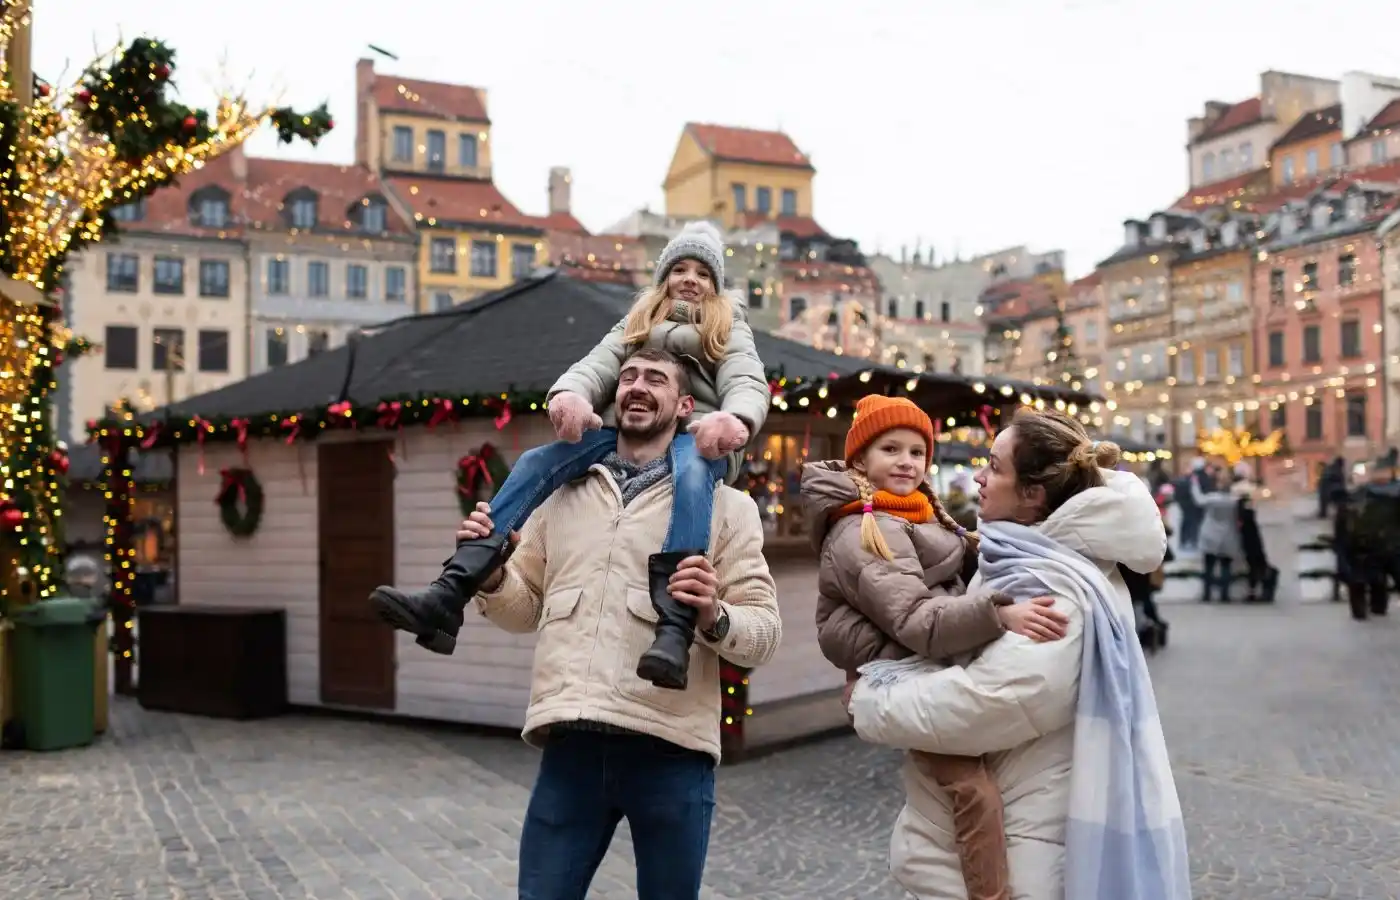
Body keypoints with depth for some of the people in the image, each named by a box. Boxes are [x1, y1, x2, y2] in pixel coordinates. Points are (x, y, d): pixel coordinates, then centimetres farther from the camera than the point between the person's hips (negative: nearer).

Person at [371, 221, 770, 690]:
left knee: (687, 474, -39)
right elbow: (599, 363, 6)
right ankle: (447, 598, -33)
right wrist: (570, 392, -21)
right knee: (535, 463, -21)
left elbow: (748, 383, -2)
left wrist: (736, 418, -30)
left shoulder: (731, 330, 20)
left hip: (698, 440, -3)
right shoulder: (636, 323, 28)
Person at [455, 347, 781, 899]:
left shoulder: (725, 505, 6)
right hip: (572, 743, 2)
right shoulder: (562, 496, 16)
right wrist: (492, 575, -1)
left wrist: (715, 617, -21)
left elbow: (764, 631, 0)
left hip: (670, 748, -2)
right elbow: (526, 611, 19)